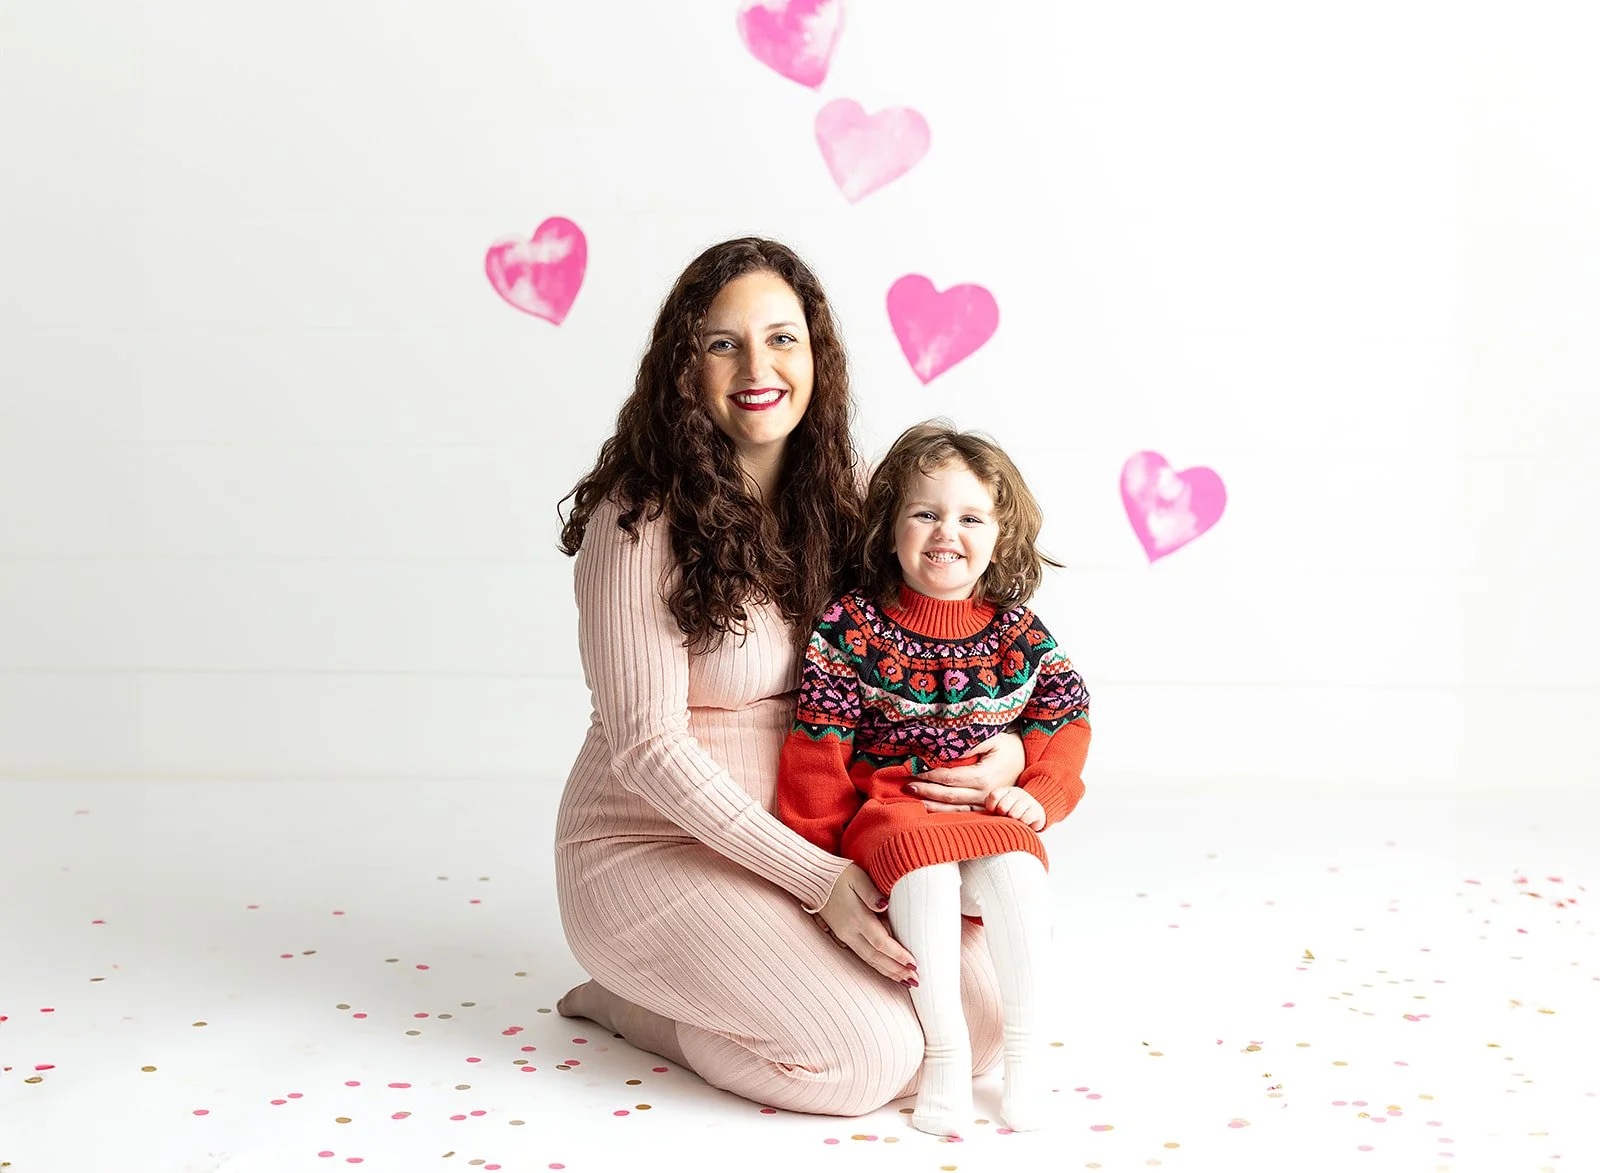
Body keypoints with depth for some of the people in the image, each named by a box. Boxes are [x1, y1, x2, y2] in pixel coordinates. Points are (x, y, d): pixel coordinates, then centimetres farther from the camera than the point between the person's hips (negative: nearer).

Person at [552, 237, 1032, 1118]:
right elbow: (649, 746, -19)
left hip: (813, 840, 6)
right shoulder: (642, 520, -17)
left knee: (980, 1018, -10)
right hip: (654, 848, -6)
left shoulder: (833, 498, 2)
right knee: (870, 1054, -21)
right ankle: (629, 1000, 4)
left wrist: (1004, 746, -10)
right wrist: (820, 880, -21)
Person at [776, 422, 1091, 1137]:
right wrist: (823, 852, -3)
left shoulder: (1019, 634, 3)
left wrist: (1038, 797, -4)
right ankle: (946, 1054, -24)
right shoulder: (852, 628, -5)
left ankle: (1027, 1050, -16)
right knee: (923, 858, -34)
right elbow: (818, 747, -3)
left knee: (1012, 867, -30)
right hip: (887, 811, -2)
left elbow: (1065, 723, 12)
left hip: (991, 817, 2)